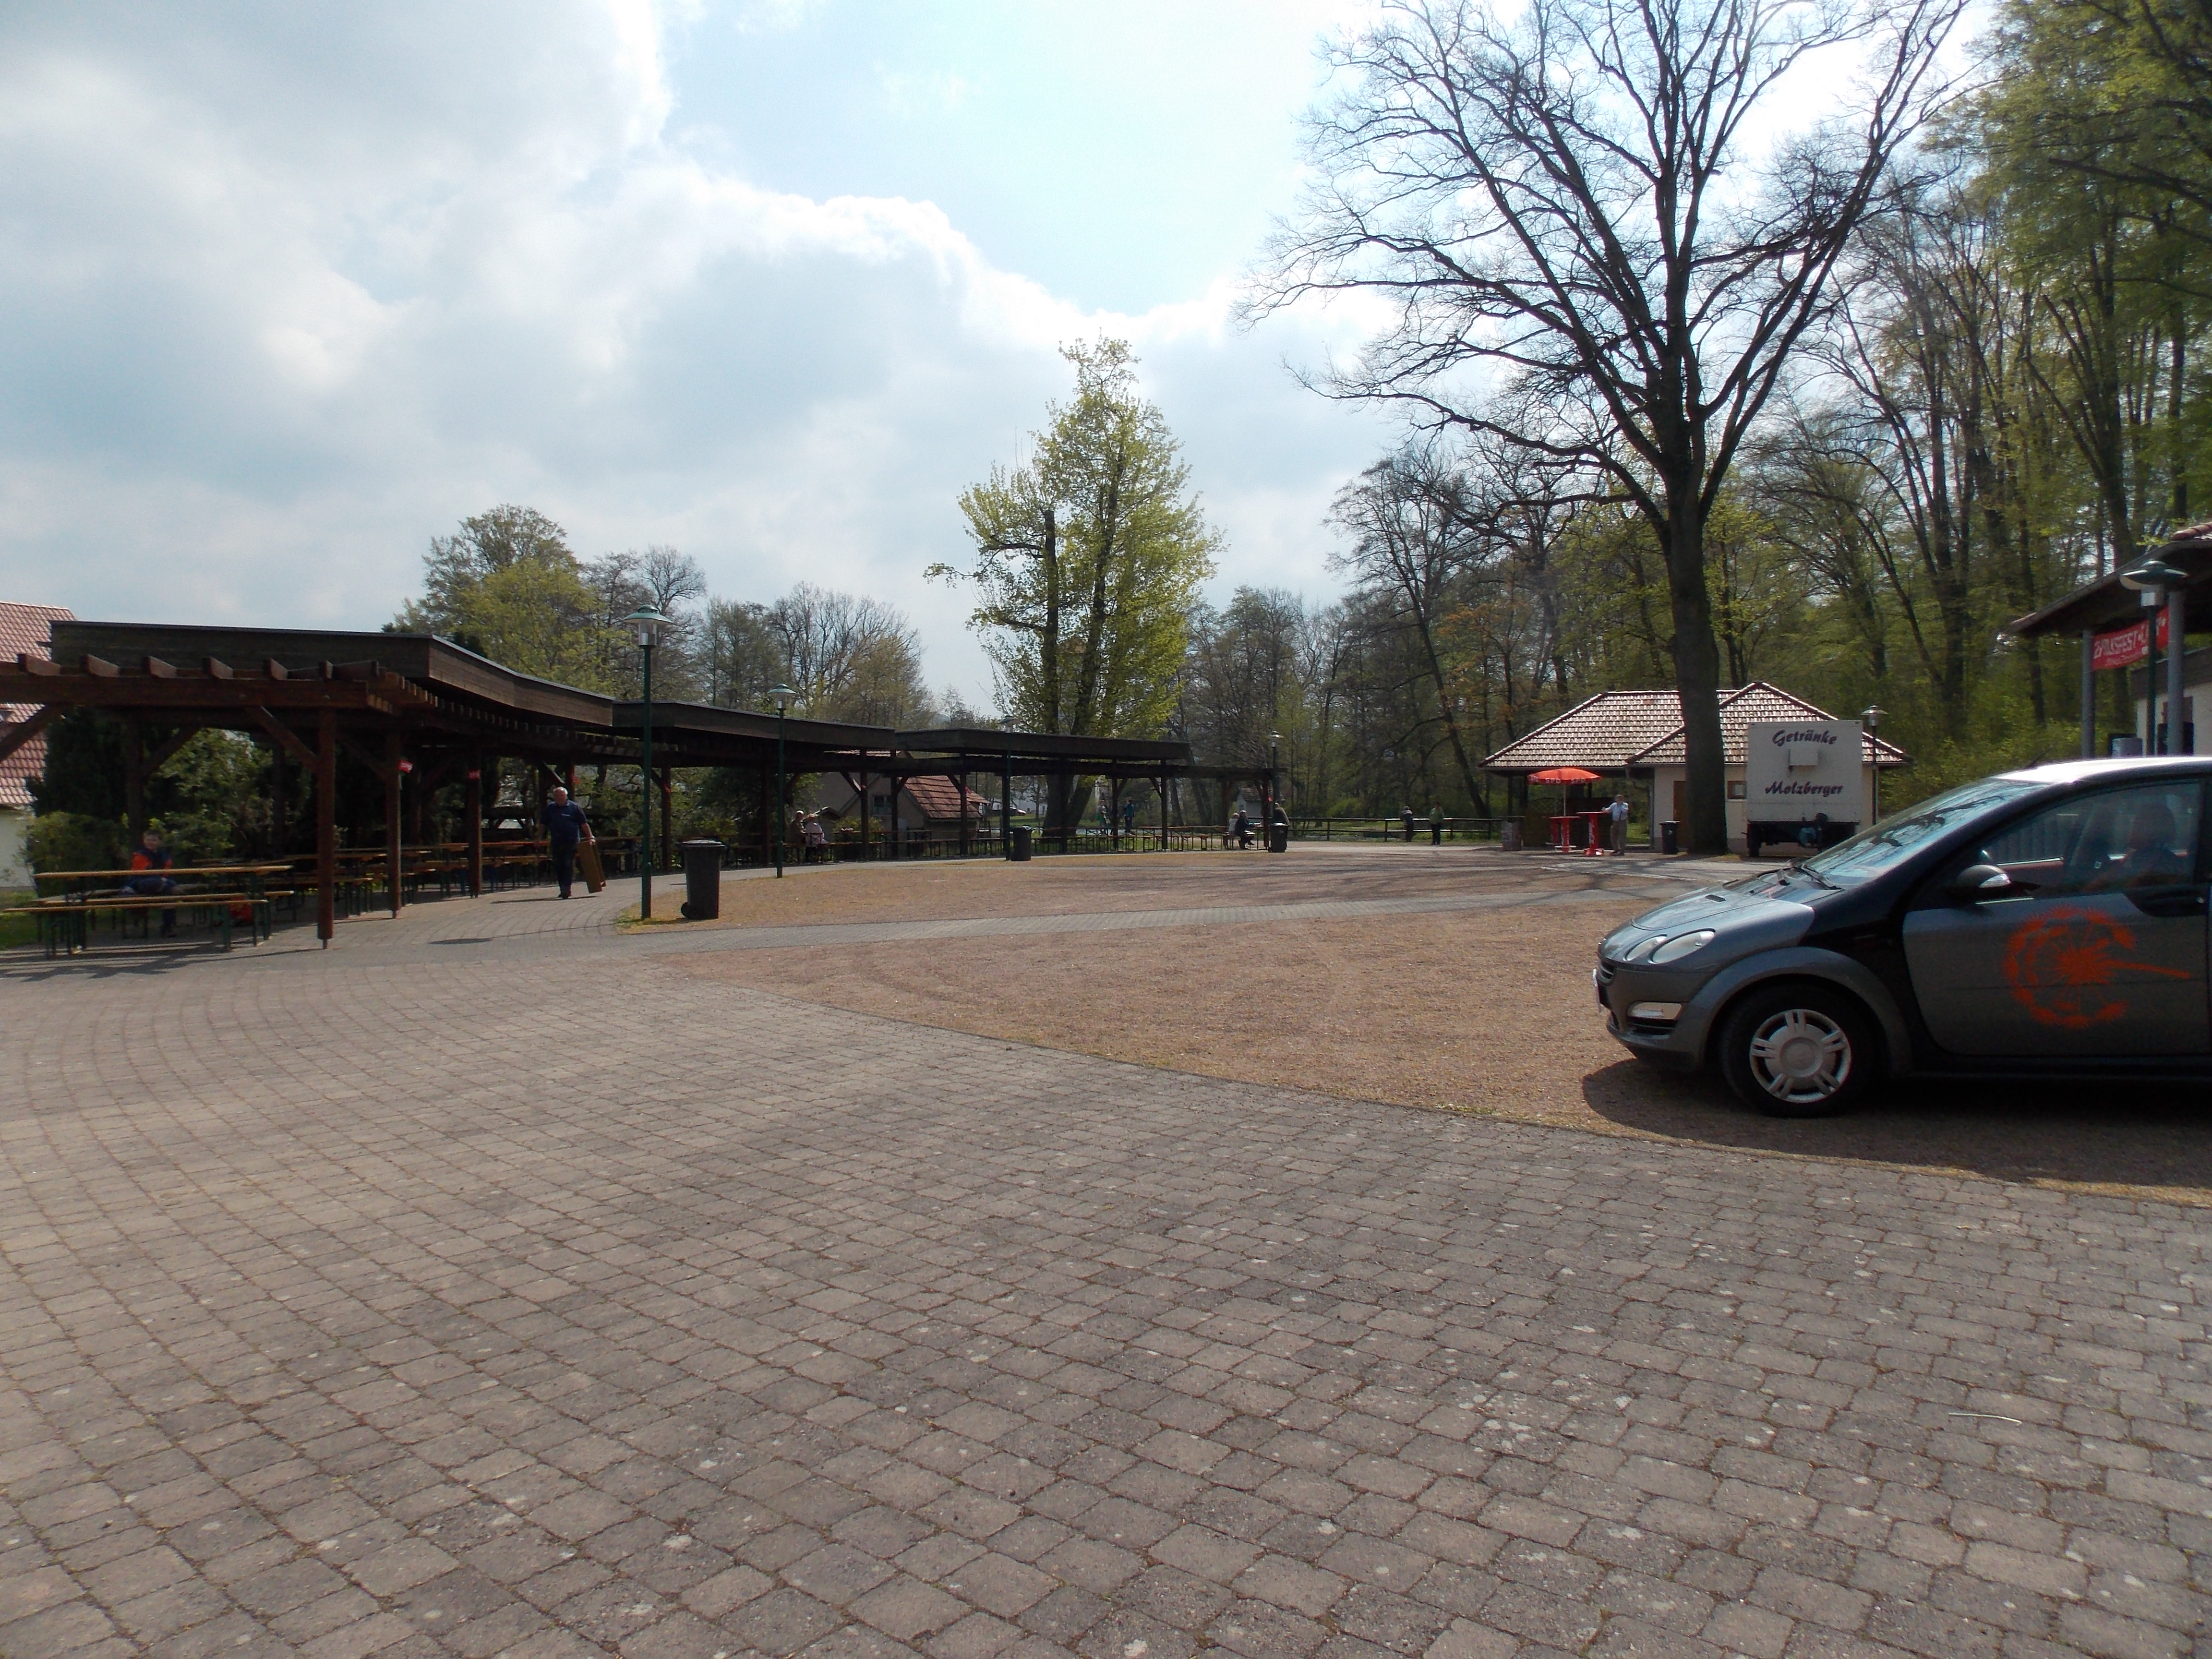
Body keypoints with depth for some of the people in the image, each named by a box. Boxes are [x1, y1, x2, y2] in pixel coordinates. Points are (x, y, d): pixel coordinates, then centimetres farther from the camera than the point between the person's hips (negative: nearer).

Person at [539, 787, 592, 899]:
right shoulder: (550, 808, 10)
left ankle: (566, 888, -13)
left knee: (568, 865, -11)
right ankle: (564, 889, 16)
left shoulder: (574, 807, 2)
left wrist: (591, 837, -3)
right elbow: (542, 824, 16)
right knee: (558, 866, 6)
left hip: (571, 843, -4)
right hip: (556, 842, 4)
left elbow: (584, 824, 3)